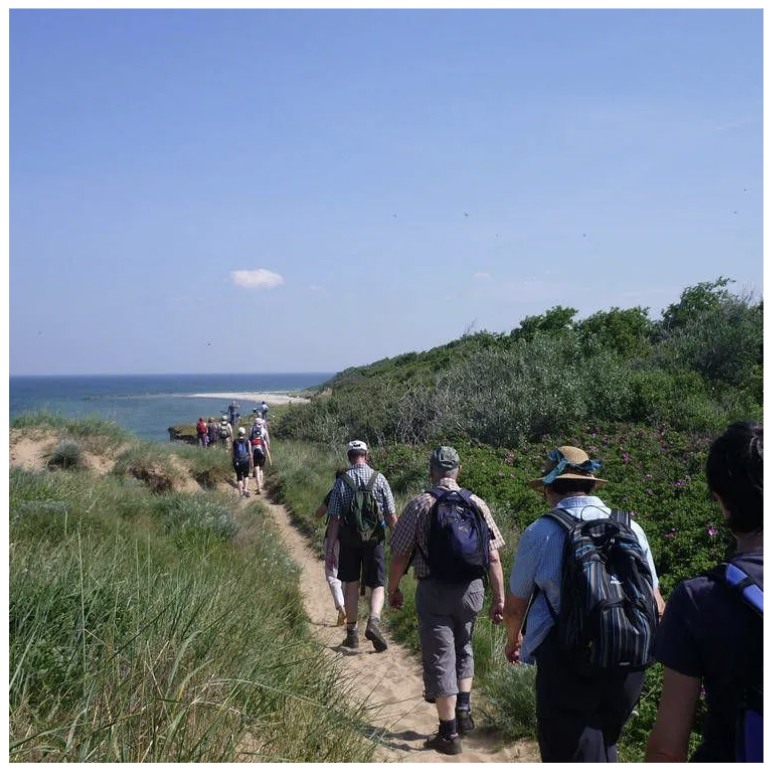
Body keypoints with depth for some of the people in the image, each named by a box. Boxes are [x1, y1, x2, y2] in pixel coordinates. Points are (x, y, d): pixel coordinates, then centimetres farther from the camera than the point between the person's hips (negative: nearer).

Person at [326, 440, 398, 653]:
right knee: (378, 585, 7)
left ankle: (352, 633, 20)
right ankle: (373, 622, -17)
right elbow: (391, 516, -3)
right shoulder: (379, 479, -4)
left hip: (349, 539, 1)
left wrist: (330, 550, 1)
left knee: (351, 585, 13)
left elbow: (333, 519, -4)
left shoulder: (341, 482, -2)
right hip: (375, 539, -1)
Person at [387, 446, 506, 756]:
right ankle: (464, 712, 23)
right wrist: (500, 598, 5)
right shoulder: (477, 504, 0)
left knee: (440, 659, 4)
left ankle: (449, 734, 7)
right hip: (472, 590, 4)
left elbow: (400, 555, -8)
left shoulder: (421, 504, -8)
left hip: (434, 591, -3)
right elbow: (494, 558, -1)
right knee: (462, 649, 26)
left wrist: (393, 589, 7)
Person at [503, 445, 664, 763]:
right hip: (628, 671, 4)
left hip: (567, 670, -4)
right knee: (604, 746, 25)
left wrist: (513, 640, 24)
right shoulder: (631, 528, 2)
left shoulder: (539, 533, -8)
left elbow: (514, 607, 3)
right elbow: (657, 605, 9)